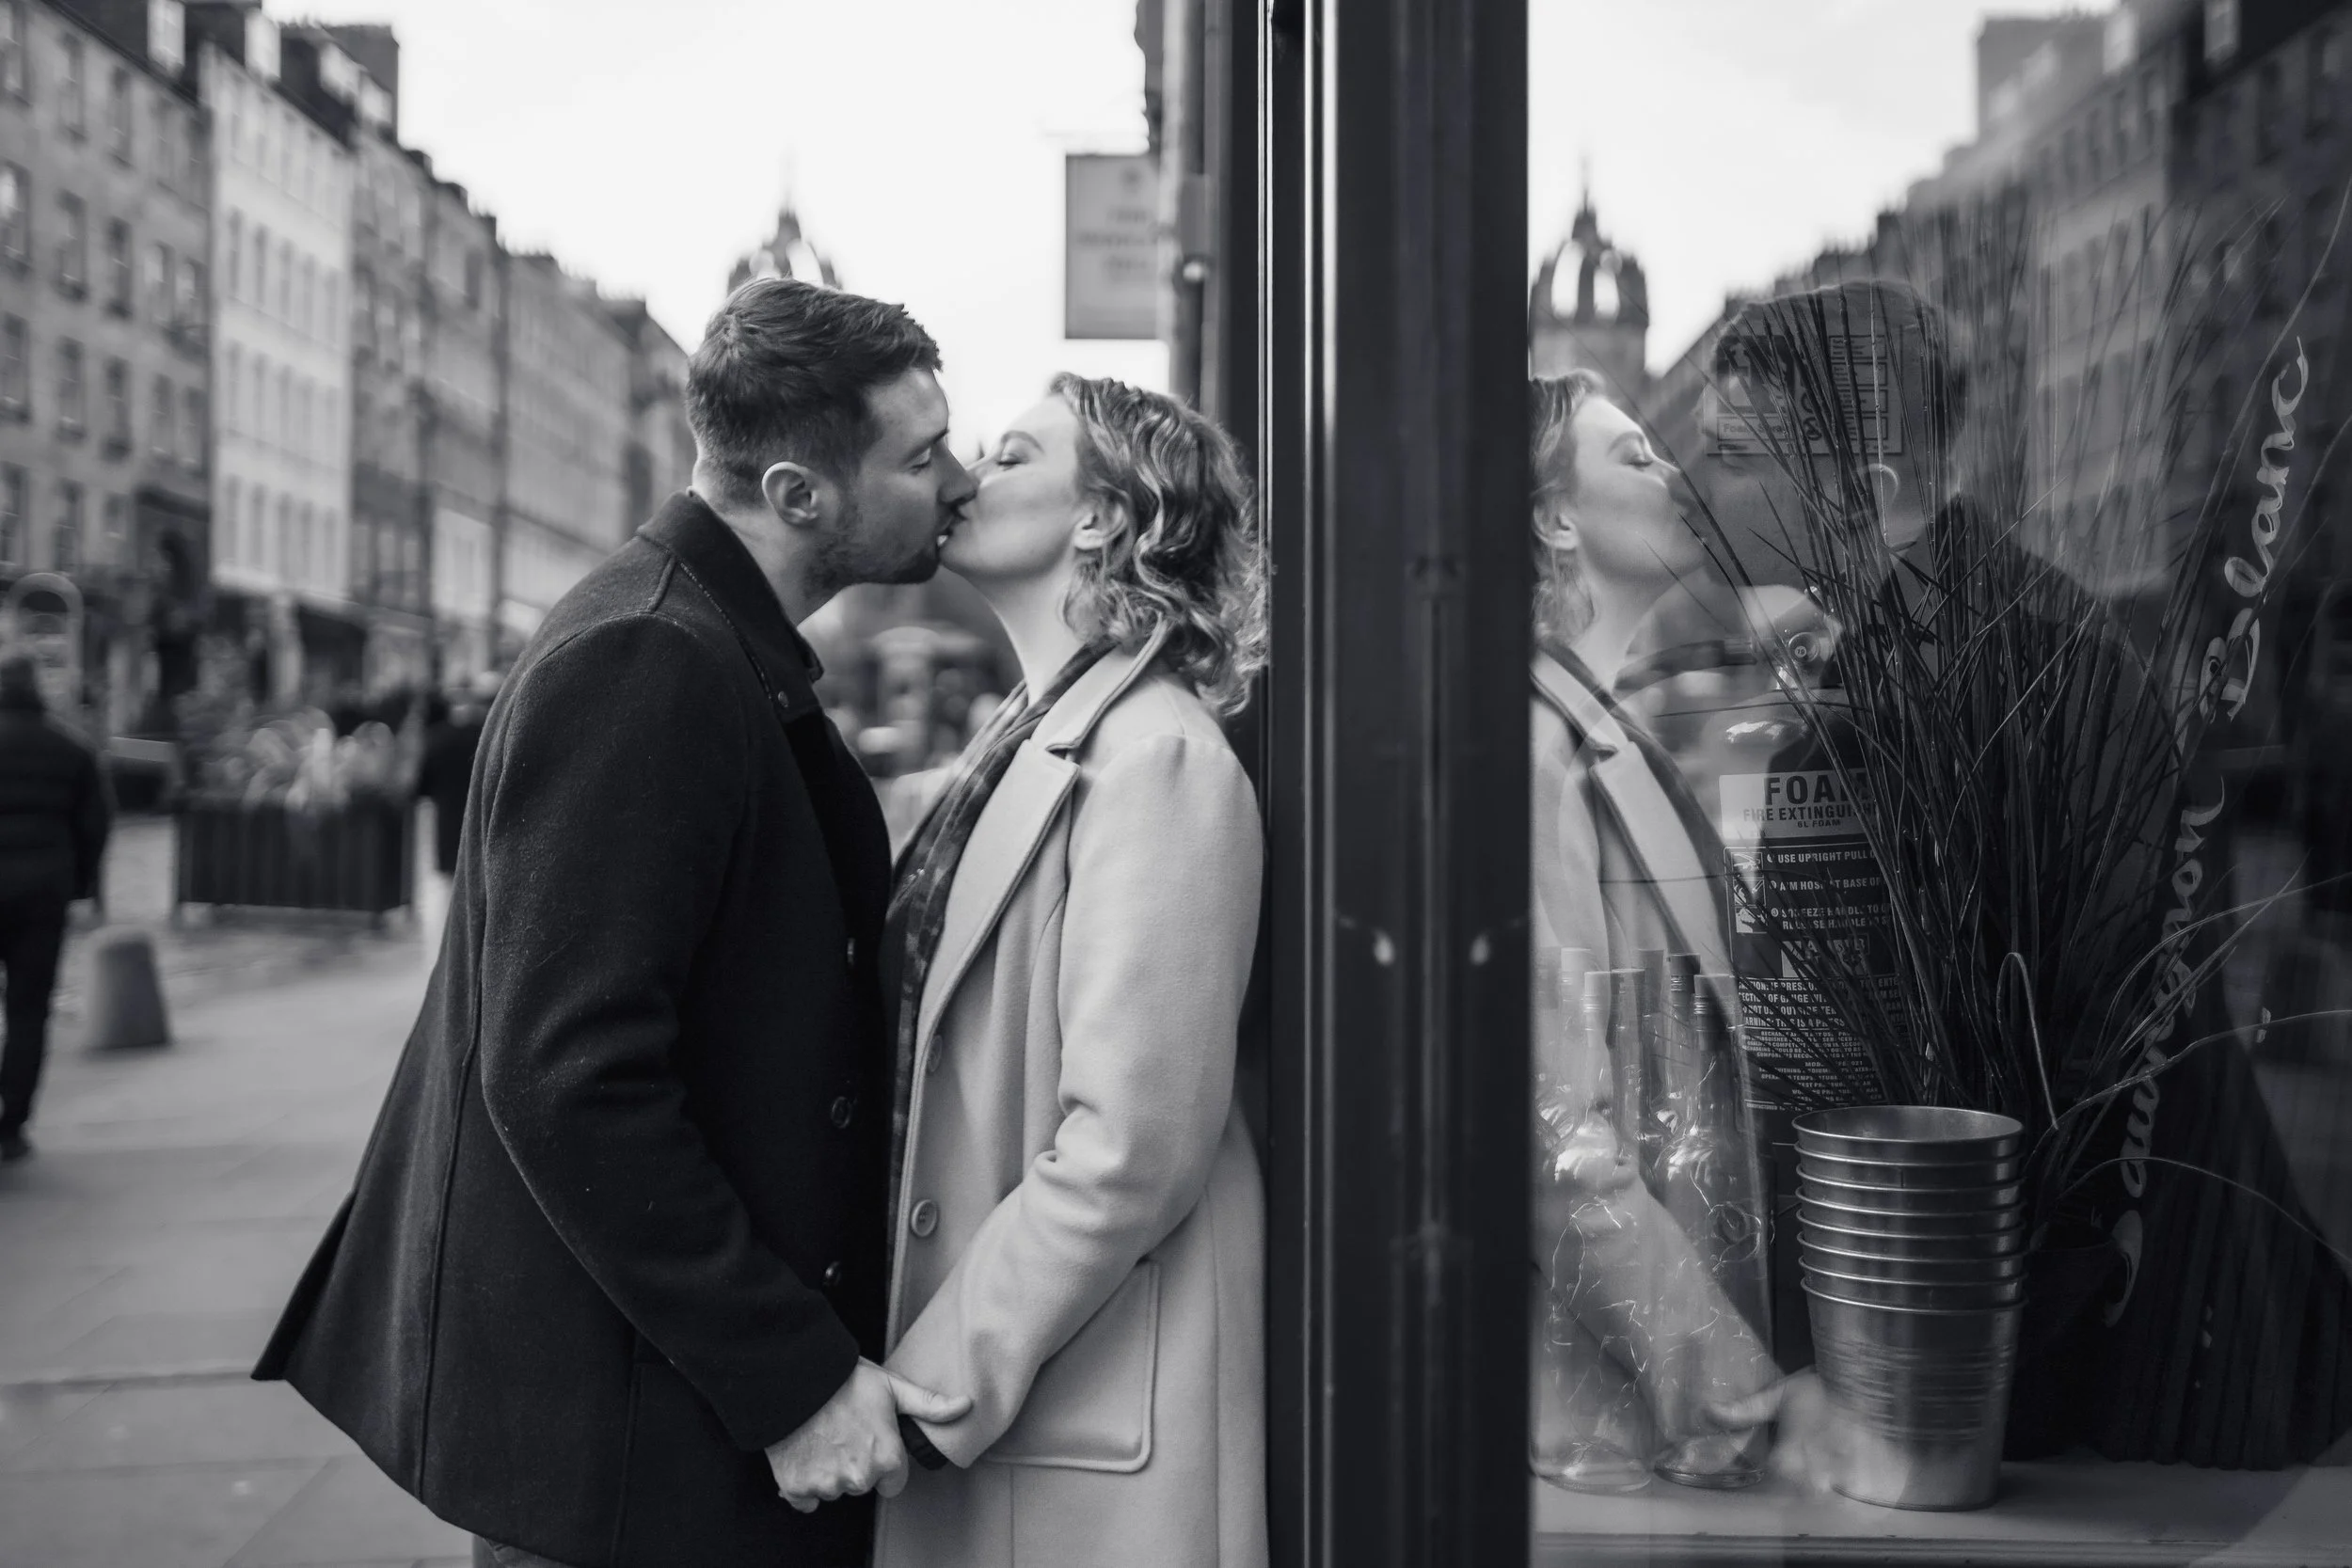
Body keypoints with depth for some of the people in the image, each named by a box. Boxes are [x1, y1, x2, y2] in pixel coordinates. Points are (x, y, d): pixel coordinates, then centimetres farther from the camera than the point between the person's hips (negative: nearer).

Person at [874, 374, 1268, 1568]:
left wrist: (931, 1384, -16)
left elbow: (1130, 1149, -22)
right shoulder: (1026, 740, 8)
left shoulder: (1157, 758, -17)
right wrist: (911, 1358, 7)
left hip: (1085, 1415, -7)